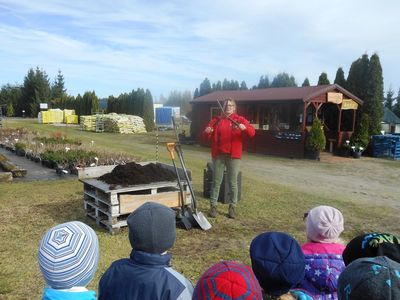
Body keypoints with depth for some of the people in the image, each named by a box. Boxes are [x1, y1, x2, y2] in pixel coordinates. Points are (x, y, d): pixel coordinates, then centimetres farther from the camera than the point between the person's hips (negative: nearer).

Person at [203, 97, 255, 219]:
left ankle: (232, 207, 13)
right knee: (216, 181, 5)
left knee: (233, 182, 4)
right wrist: (207, 132, -15)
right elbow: (207, 136, 9)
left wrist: (245, 128, -28)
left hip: (233, 155, -1)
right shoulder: (217, 120, 10)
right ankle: (213, 206, 12)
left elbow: (252, 132, -7)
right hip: (218, 155, 1)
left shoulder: (240, 120, 4)